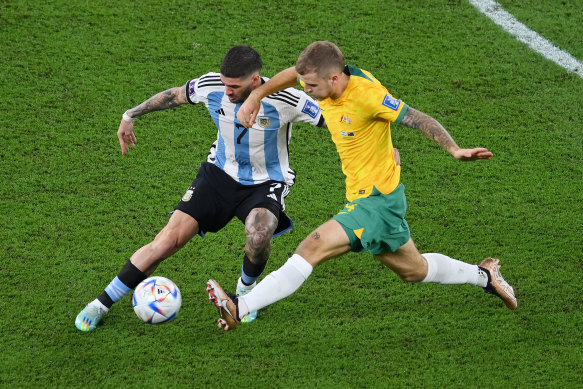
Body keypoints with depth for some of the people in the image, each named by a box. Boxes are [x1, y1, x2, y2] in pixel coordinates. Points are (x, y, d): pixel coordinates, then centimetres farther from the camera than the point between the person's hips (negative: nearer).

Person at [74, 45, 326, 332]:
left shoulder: (284, 99, -27)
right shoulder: (211, 87, -17)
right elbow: (174, 95, 4)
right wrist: (130, 115, 15)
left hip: (266, 183, -2)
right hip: (220, 173, 3)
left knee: (258, 236, -35)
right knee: (169, 240, -9)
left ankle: (245, 292, 1)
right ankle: (101, 304, 4)